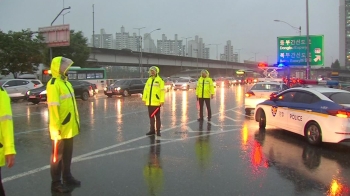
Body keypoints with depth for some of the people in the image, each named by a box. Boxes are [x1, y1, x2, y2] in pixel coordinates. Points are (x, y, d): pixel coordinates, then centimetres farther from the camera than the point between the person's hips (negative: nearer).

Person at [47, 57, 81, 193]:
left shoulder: (66, 82, 15)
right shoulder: (53, 84, -15)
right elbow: (53, 107, -21)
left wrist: (76, 121, 20)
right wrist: (56, 126, -23)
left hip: (69, 127, 9)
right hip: (61, 128, -9)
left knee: (68, 153, 18)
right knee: (58, 155, 3)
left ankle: (67, 177, 31)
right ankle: (56, 183, 13)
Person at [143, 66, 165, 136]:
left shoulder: (160, 80, -6)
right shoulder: (149, 80, 14)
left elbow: (162, 91, -12)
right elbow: (145, 89, 14)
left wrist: (162, 100, -17)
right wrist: (144, 98, 9)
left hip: (156, 102, -6)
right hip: (149, 102, 6)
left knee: (157, 117, 3)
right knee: (151, 116, 13)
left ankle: (158, 130, 10)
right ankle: (152, 130, 22)